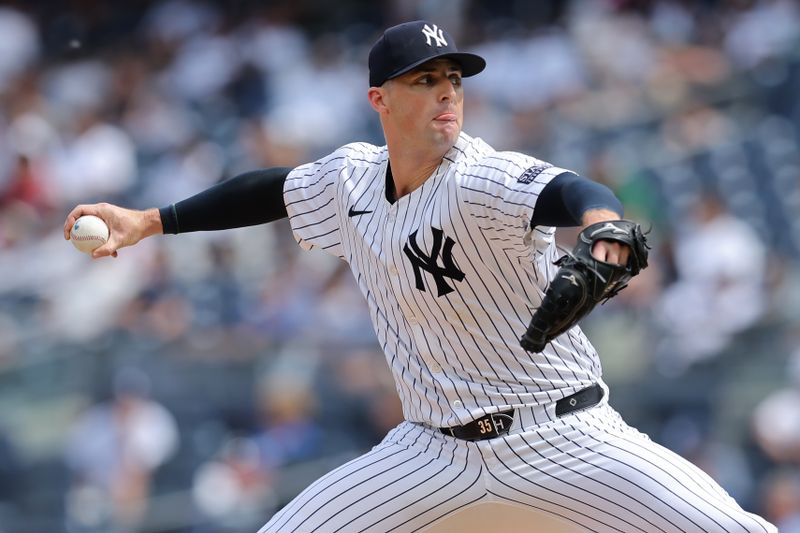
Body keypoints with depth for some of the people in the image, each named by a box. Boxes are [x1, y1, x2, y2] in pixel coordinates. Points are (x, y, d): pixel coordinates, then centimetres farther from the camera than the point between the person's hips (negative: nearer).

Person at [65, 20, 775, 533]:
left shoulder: (483, 180, -18)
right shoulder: (350, 180, 2)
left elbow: (571, 191, -39)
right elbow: (273, 190, 23)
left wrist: (603, 227, -62)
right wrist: (148, 221, 22)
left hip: (566, 437, -5)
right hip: (438, 452, 5)